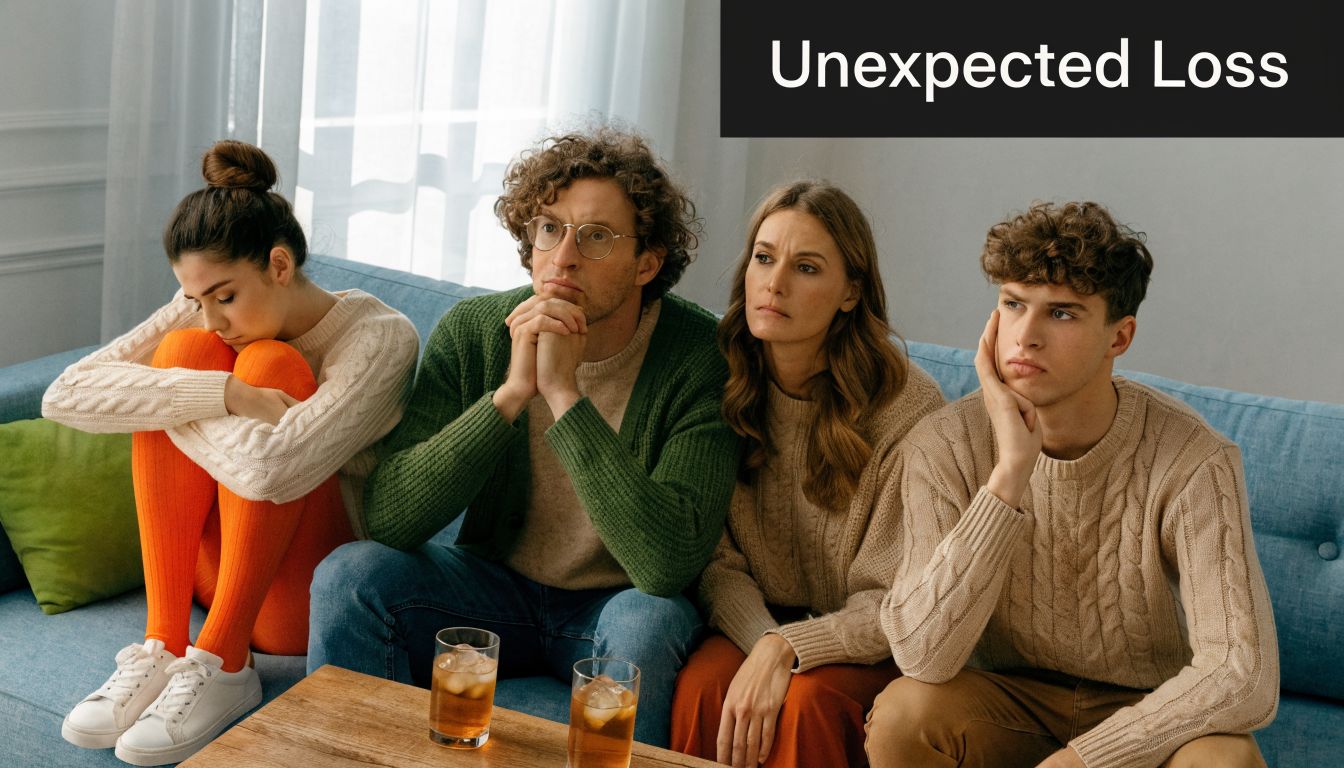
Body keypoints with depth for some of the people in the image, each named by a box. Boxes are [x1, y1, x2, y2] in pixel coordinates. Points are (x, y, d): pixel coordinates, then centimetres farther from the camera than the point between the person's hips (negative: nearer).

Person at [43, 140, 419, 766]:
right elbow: (64, 395, -15)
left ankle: (221, 664, -23)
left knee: (269, 364, -24)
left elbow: (270, 468, -34)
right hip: (210, 571, 5)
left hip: (310, 597, -5)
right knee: (185, 349, -16)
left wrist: (151, 399, -17)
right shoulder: (201, 318, -1)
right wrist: (225, 396, -26)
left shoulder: (380, 337, -18)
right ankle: (162, 646, -19)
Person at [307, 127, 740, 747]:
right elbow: (388, 519, -18)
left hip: (610, 604, -2)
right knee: (350, 574, -21)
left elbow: (670, 565, -31)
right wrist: (512, 392, -29)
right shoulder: (472, 332, -10)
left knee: (653, 622, -35)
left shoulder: (698, 355, -19)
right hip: (493, 586, 3)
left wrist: (565, 394, -33)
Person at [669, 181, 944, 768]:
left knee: (805, 700, -32)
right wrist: (761, 643, -23)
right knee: (702, 686, -27)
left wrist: (787, 650, -27)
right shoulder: (721, 384, -6)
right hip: (751, 625, 3)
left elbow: (894, 603, -13)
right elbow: (718, 563, -5)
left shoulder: (909, 407, -16)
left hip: (861, 648, -2)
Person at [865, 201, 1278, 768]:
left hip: (1155, 715, -1)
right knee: (902, 712, -28)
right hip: (1011, 696, 2)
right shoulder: (943, 447, -17)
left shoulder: (1193, 461, -21)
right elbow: (922, 655, -27)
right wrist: (1011, 471, -34)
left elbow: (1245, 679, -24)